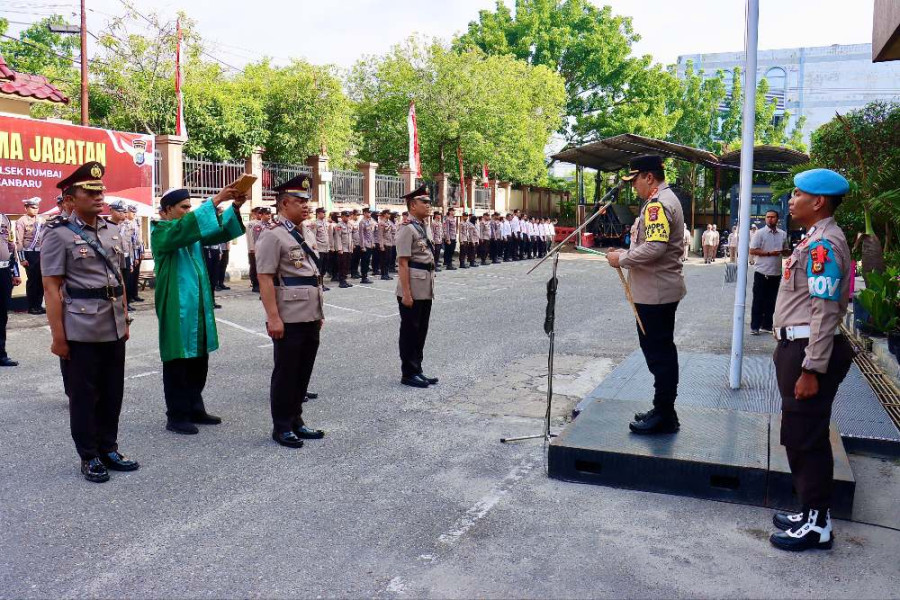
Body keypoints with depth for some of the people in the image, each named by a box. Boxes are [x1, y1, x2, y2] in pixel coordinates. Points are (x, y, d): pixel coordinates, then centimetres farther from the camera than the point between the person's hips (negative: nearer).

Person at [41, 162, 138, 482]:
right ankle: (89, 457, 18)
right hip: (80, 331, -6)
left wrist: (125, 320, 15)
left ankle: (109, 449, 27)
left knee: (112, 392, 13)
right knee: (83, 395, 6)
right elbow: (52, 288, -10)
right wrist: (58, 336, -14)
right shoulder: (59, 234, -8)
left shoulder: (112, 230, 10)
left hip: (113, 329, 6)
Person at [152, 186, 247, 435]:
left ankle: (195, 409, 24)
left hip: (198, 307, 8)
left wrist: (234, 207, -12)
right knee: (177, 362, -1)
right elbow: (184, 228, -28)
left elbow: (220, 232, 6)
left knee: (199, 360, 13)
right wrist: (215, 200, -31)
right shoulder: (160, 232, -8)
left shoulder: (193, 233, 14)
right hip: (176, 309, -8)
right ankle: (177, 416, 6)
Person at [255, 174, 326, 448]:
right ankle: (281, 427, 16)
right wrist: (273, 318, -20)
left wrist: (320, 312, 17)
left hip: (311, 318, 8)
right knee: (285, 373, 3)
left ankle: (296, 421, 27)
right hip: (289, 320, -8)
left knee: (303, 372, 15)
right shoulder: (273, 236, -12)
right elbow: (265, 279, -16)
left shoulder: (308, 235, 13)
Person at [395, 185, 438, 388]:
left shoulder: (422, 227, 12)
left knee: (421, 331, 14)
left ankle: (417, 370, 24)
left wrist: (430, 287, 17)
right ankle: (408, 374, 12)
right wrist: (406, 293, -21)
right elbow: (403, 263, -18)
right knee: (410, 332, 2)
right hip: (413, 291, -9)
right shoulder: (407, 229, -14)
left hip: (425, 290, 9)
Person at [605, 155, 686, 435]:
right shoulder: (666, 200, 17)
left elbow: (654, 248, -28)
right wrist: (627, 253, 13)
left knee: (657, 352, -4)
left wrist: (622, 259, -16)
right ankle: (664, 411, 25)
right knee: (663, 351, 15)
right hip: (664, 289, 11)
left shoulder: (658, 204, -17)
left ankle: (664, 415, 4)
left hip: (655, 293, -11)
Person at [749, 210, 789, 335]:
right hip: (762, 272, -5)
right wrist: (769, 253, -17)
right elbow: (752, 251, -10)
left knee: (771, 301, 11)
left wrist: (787, 252, -3)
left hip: (776, 273, 5)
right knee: (758, 301, -1)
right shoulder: (759, 233, -4)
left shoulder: (783, 234, 11)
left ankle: (767, 325, 20)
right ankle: (754, 326, 4)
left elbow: (785, 250, 21)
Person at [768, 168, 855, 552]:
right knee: (799, 436, 17)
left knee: (807, 437, -1)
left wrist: (811, 370, -23)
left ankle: (817, 524, 10)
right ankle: (811, 511, 29)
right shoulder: (814, 240, 15)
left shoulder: (824, 243, -16)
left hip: (810, 351, -10)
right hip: (796, 347, 10)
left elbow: (825, 311, -22)